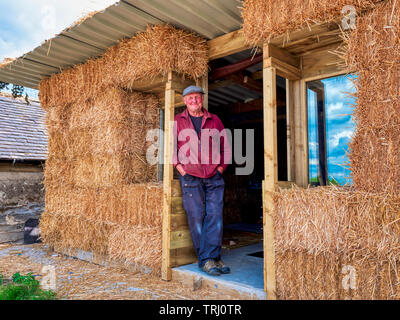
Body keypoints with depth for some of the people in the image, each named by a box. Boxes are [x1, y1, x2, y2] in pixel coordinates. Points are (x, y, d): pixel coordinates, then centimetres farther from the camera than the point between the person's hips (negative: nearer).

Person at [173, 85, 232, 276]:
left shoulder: (214, 120, 14)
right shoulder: (178, 121, 10)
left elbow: (226, 147, 17)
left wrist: (221, 168, 6)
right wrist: (180, 169, -3)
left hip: (214, 178, 2)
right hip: (190, 177, -2)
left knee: (215, 216, -4)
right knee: (196, 217, -4)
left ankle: (212, 257, 5)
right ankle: (205, 259, 5)